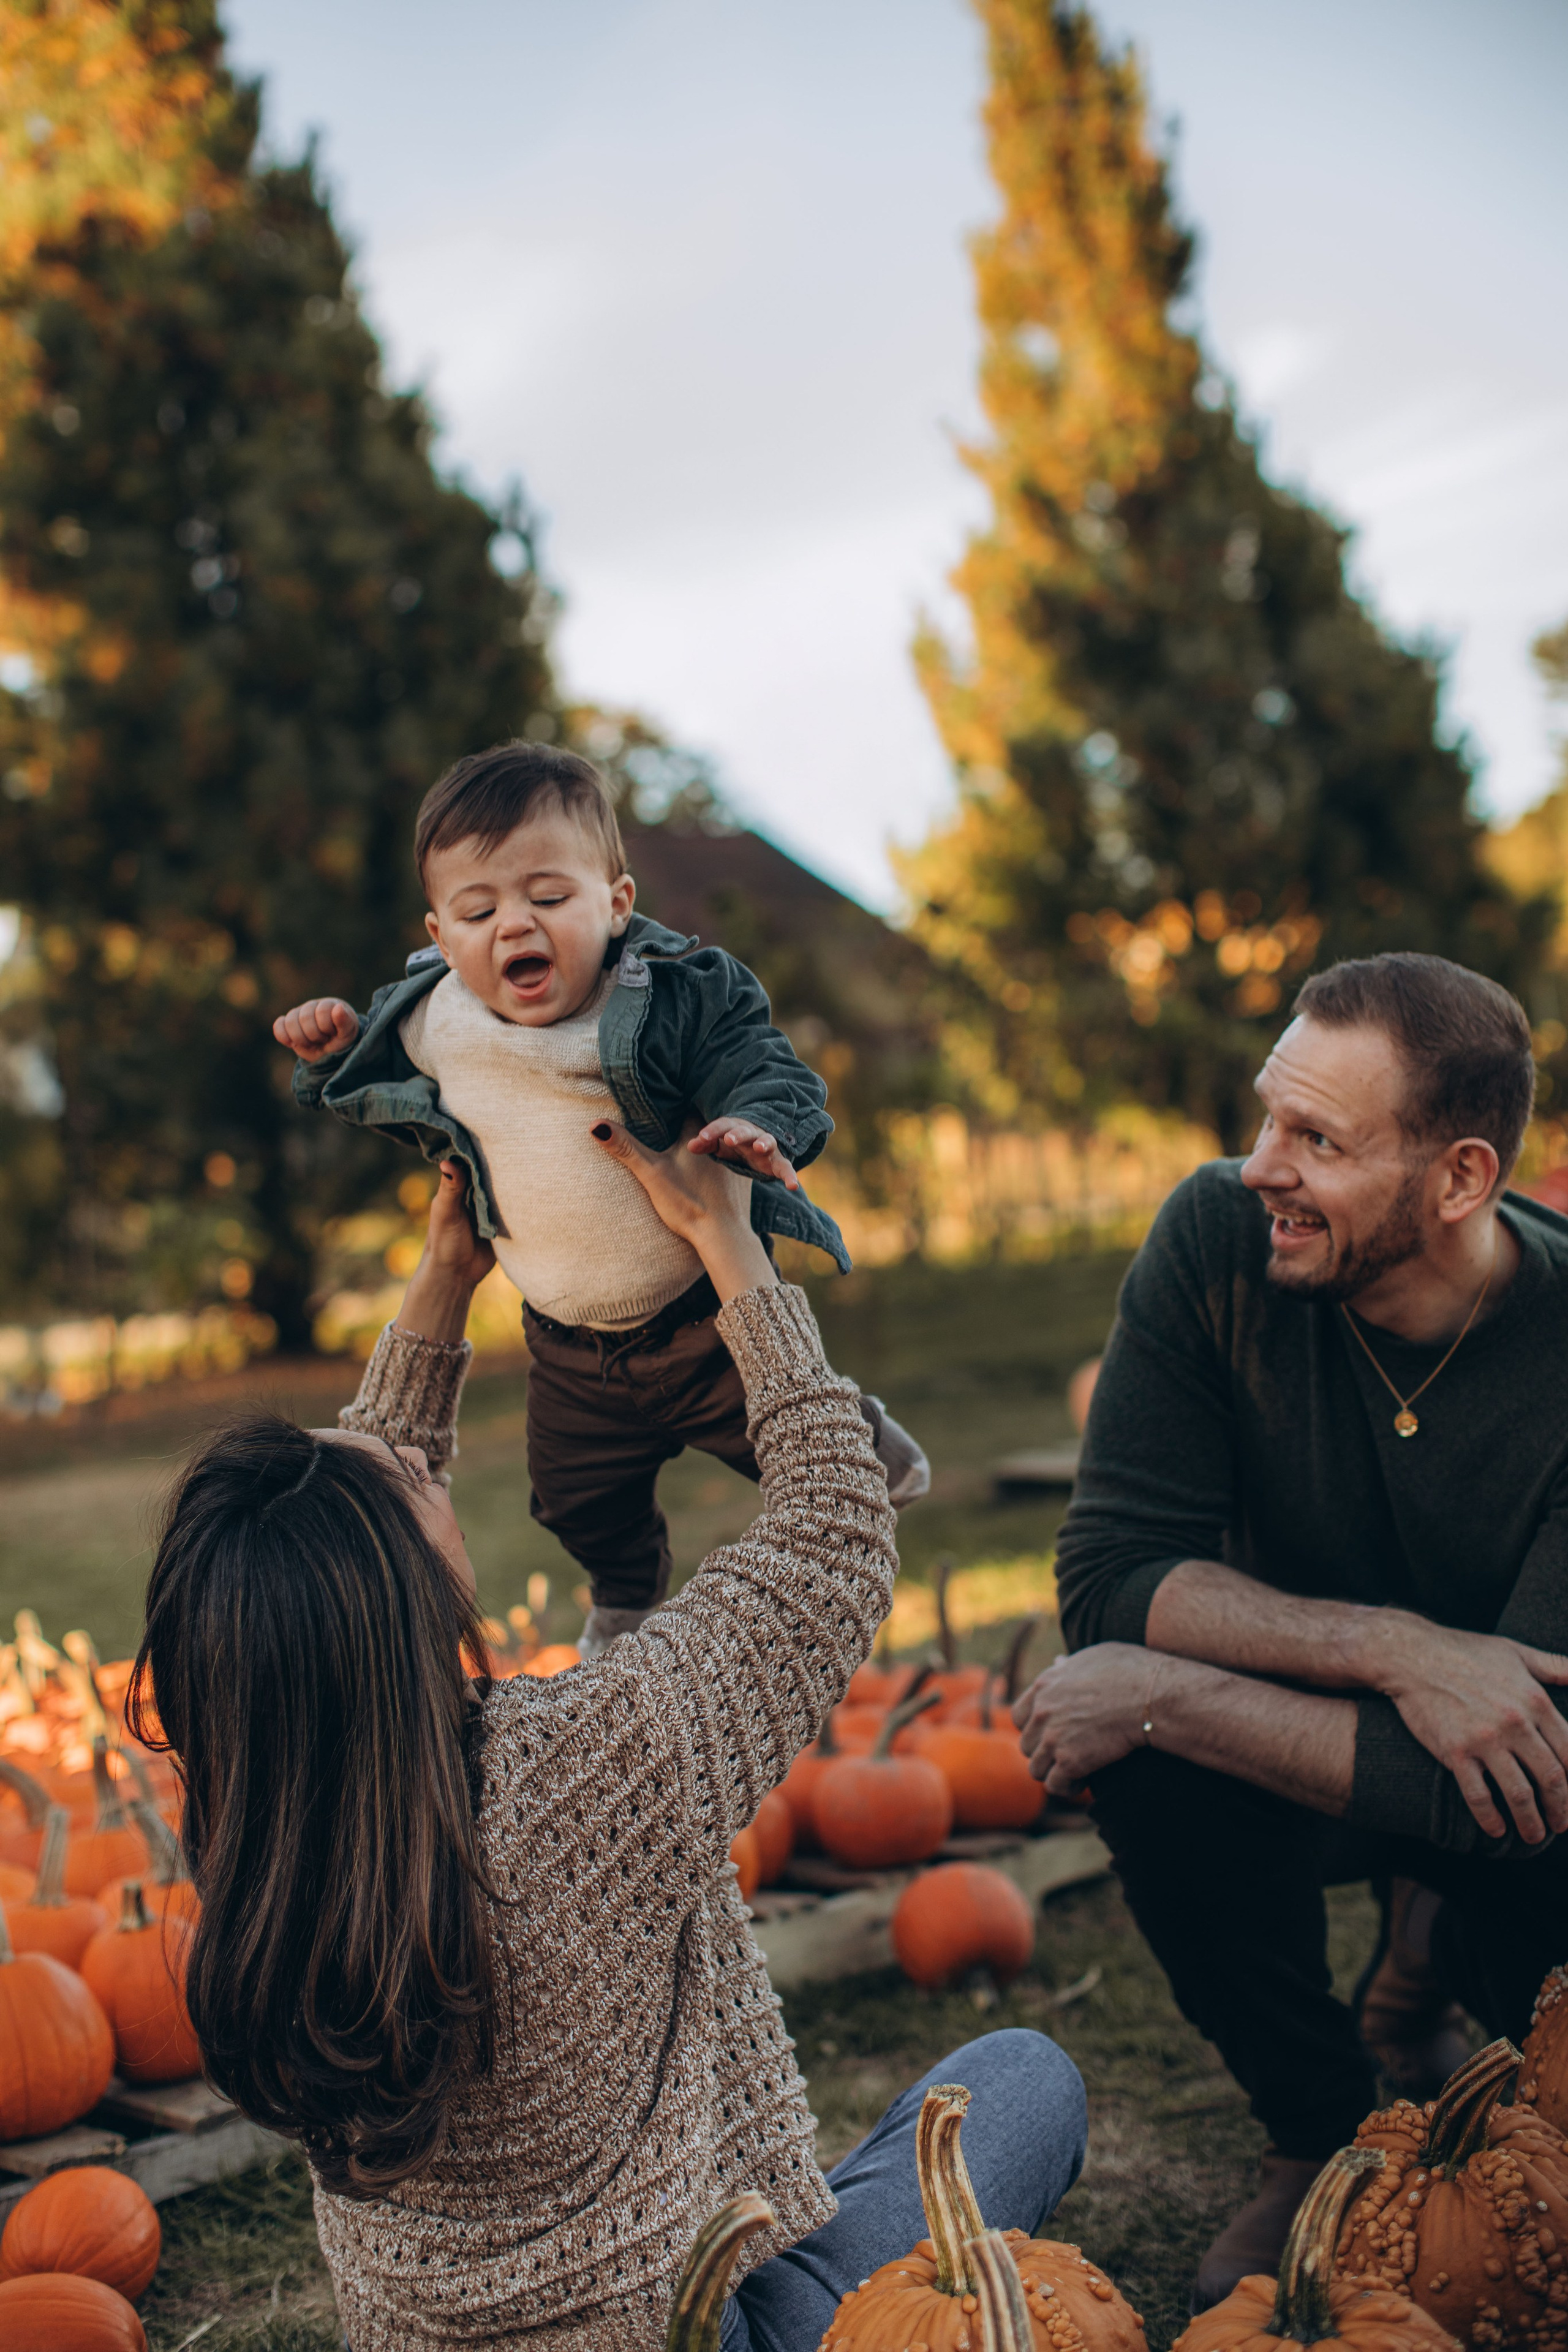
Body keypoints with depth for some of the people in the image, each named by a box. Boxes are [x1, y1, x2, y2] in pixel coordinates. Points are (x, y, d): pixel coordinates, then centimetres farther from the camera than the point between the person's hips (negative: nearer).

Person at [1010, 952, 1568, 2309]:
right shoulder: (1218, 1243, -22)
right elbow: (1111, 1575, -23)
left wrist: (1160, 1692, -30)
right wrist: (1391, 1650, -37)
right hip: (1324, 1741, 1)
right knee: (1152, 1762, -31)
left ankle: (1432, 1953, 12)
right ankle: (1320, 2128, -1)